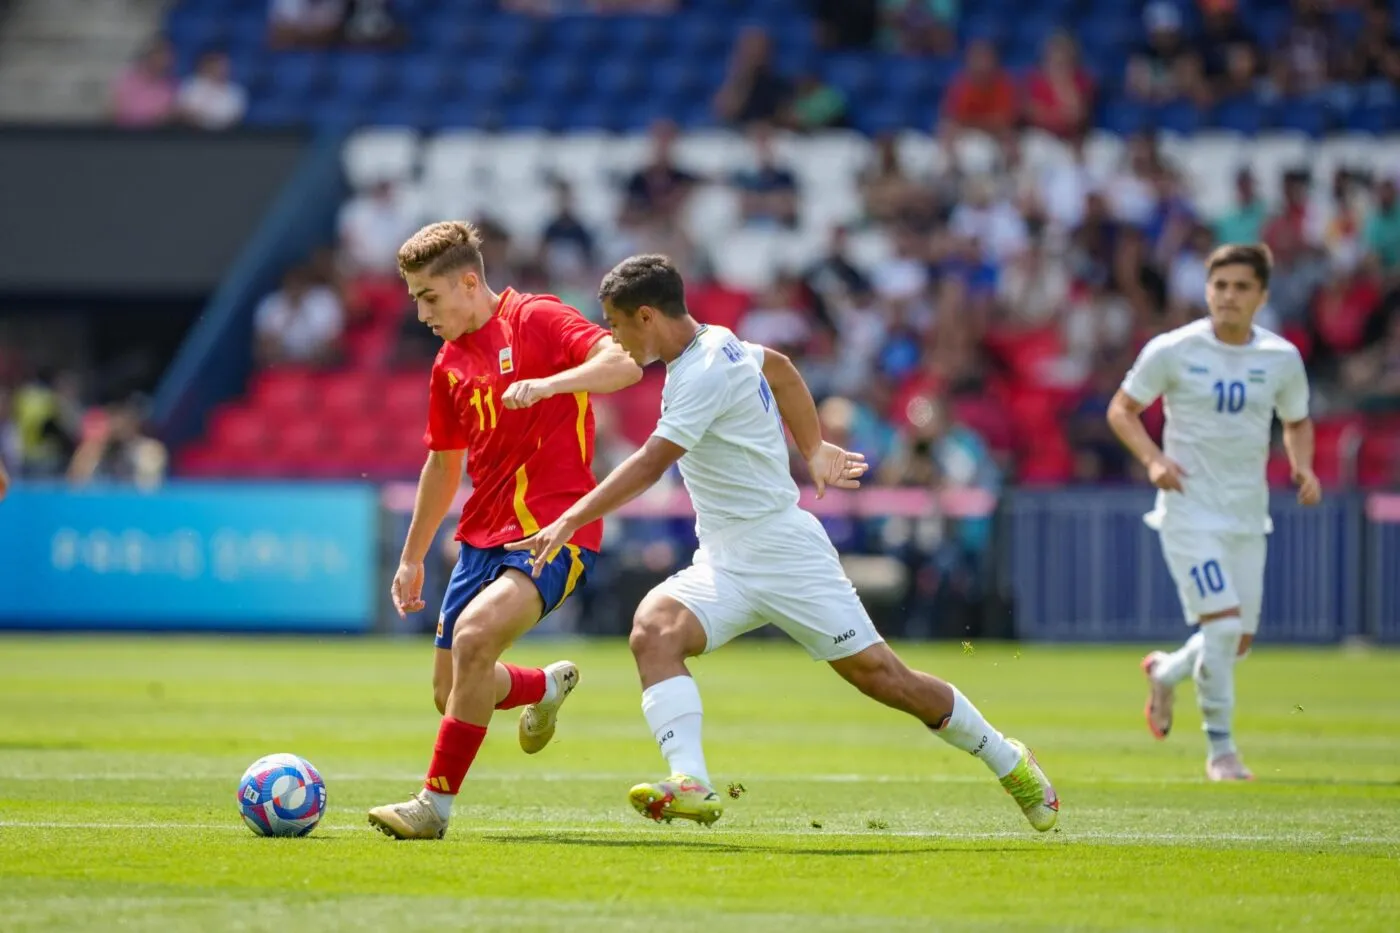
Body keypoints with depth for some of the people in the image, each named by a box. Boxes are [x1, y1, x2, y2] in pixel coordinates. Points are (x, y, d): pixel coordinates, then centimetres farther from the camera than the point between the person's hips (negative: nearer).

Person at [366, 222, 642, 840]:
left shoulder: (537, 321, -8)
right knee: (451, 692, 9)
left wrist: (545, 384, -36)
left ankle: (436, 805, -23)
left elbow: (625, 364, -23)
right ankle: (547, 687, 43)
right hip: (484, 534, 8)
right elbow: (443, 463, 26)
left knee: (475, 635, -30)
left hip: (551, 530, -8)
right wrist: (412, 558, 28)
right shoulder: (450, 364, 14)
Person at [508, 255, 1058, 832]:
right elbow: (779, 368, 28)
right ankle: (690, 784, -34)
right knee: (653, 630, -20)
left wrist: (570, 521, -31)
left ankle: (1008, 762, 18)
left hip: (785, 552, -8)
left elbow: (650, 465, -27)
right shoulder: (717, 344, 9)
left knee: (878, 675, -2)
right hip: (722, 564, 8)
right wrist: (813, 448, 37)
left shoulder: (706, 372, -19)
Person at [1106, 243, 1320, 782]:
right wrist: (1153, 459, -16)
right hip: (1189, 510, -4)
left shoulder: (1281, 359, 2)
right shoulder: (1173, 351, -7)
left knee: (1239, 641, 7)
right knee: (1223, 624, -18)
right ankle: (1220, 748, -4)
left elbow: (1297, 421, 18)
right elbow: (1122, 409, 2)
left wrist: (1303, 467, -3)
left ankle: (1167, 672, 39)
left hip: (1247, 515, 4)